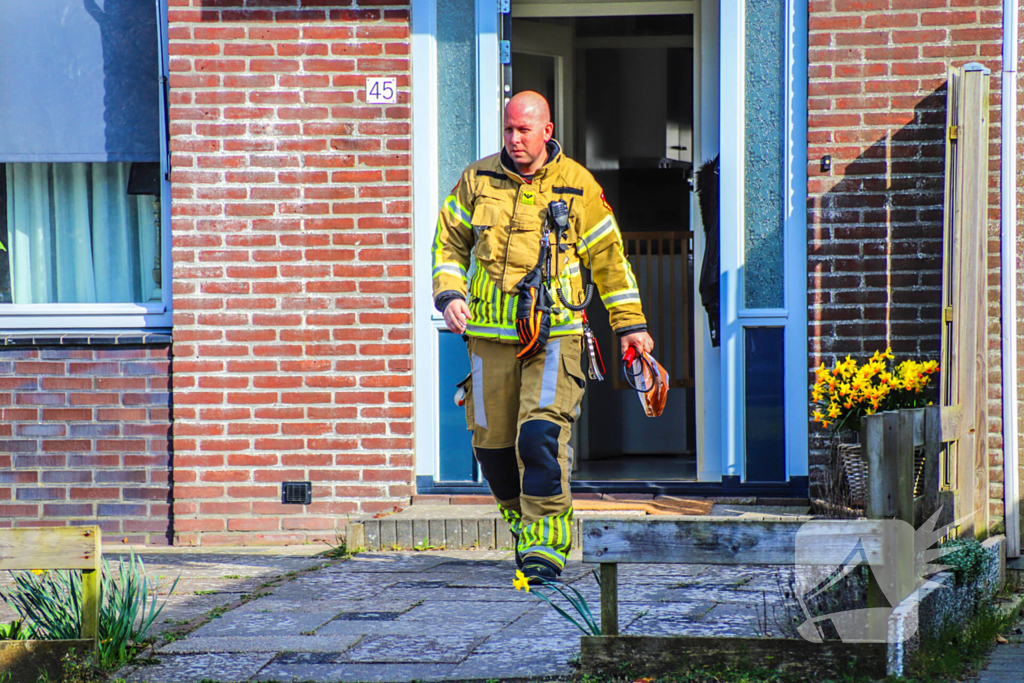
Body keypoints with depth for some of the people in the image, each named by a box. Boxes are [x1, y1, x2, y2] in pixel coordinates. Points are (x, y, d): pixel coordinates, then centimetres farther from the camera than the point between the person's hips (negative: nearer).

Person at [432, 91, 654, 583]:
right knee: (493, 442, 5)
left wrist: (630, 323, 12)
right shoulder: (477, 181, 6)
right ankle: (523, 521, 29)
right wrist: (449, 294, -1)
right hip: (490, 336, 3)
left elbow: (608, 257, 10)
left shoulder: (577, 186, 1)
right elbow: (449, 242, 16)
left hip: (554, 335, -3)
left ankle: (546, 544, -15)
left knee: (542, 434, -19)